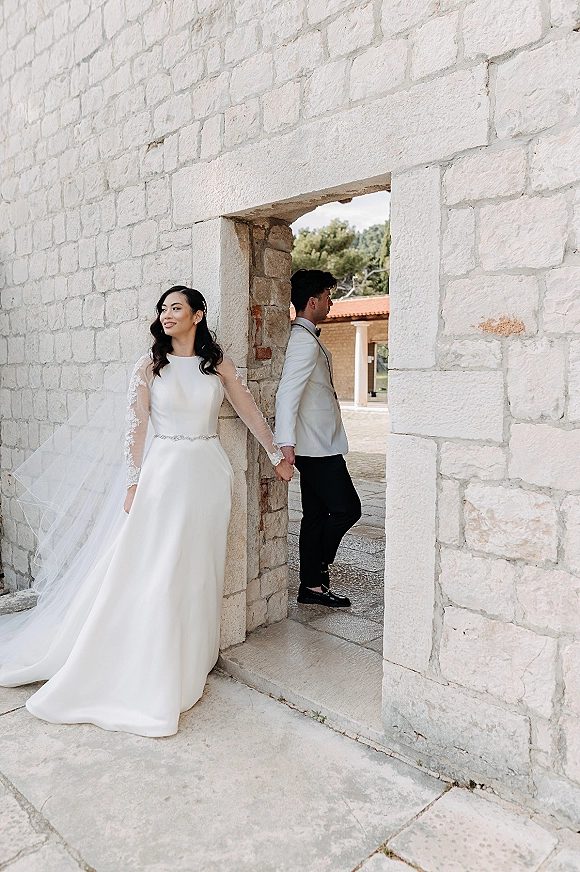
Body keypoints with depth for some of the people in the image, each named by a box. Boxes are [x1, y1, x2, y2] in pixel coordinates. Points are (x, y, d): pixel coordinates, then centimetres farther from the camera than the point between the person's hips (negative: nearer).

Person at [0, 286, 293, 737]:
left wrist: (277, 455, 14)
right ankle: (148, 677, 13)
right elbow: (137, 428, 0)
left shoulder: (218, 362, 5)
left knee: (200, 572, 7)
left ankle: (191, 664, 24)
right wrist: (134, 485, -4)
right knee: (153, 574, -3)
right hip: (165, 469, -1)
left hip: (209, 471, 2)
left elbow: (250, 411, 10)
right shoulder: (149, 367, 1)